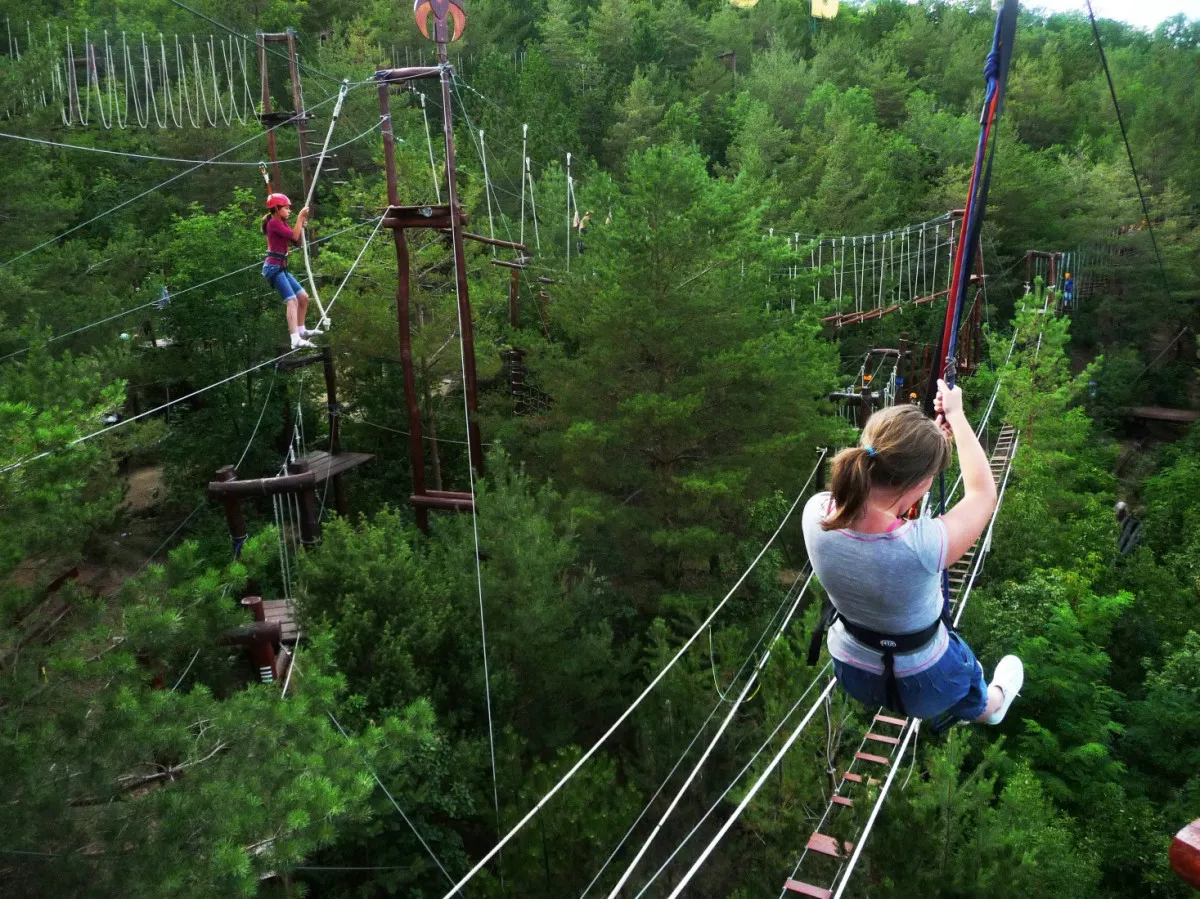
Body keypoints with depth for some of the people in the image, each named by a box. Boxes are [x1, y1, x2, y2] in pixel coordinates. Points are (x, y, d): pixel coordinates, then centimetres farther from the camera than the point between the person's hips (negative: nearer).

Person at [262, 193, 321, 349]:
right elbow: (294, 237, -17)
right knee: (292, 300, -21)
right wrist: (300, 218, -8)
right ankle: (296, 340, -32)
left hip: (281, 267, 10)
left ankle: (301, 330, 30)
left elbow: (297, 242, 17)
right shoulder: (274, 223, -9)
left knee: (303, 297, 16)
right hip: (274, 267, -10)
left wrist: (302, 223, 7)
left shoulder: (282, 224, 19)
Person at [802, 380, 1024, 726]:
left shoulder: (815, 512, -29)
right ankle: (988, 707, 69)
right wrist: (956, 414, -10)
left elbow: (881, 476, -5)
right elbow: (982, 492, -19)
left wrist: (931, 433, -5)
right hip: (921, 685, -3)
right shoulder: (921, 546, -41)